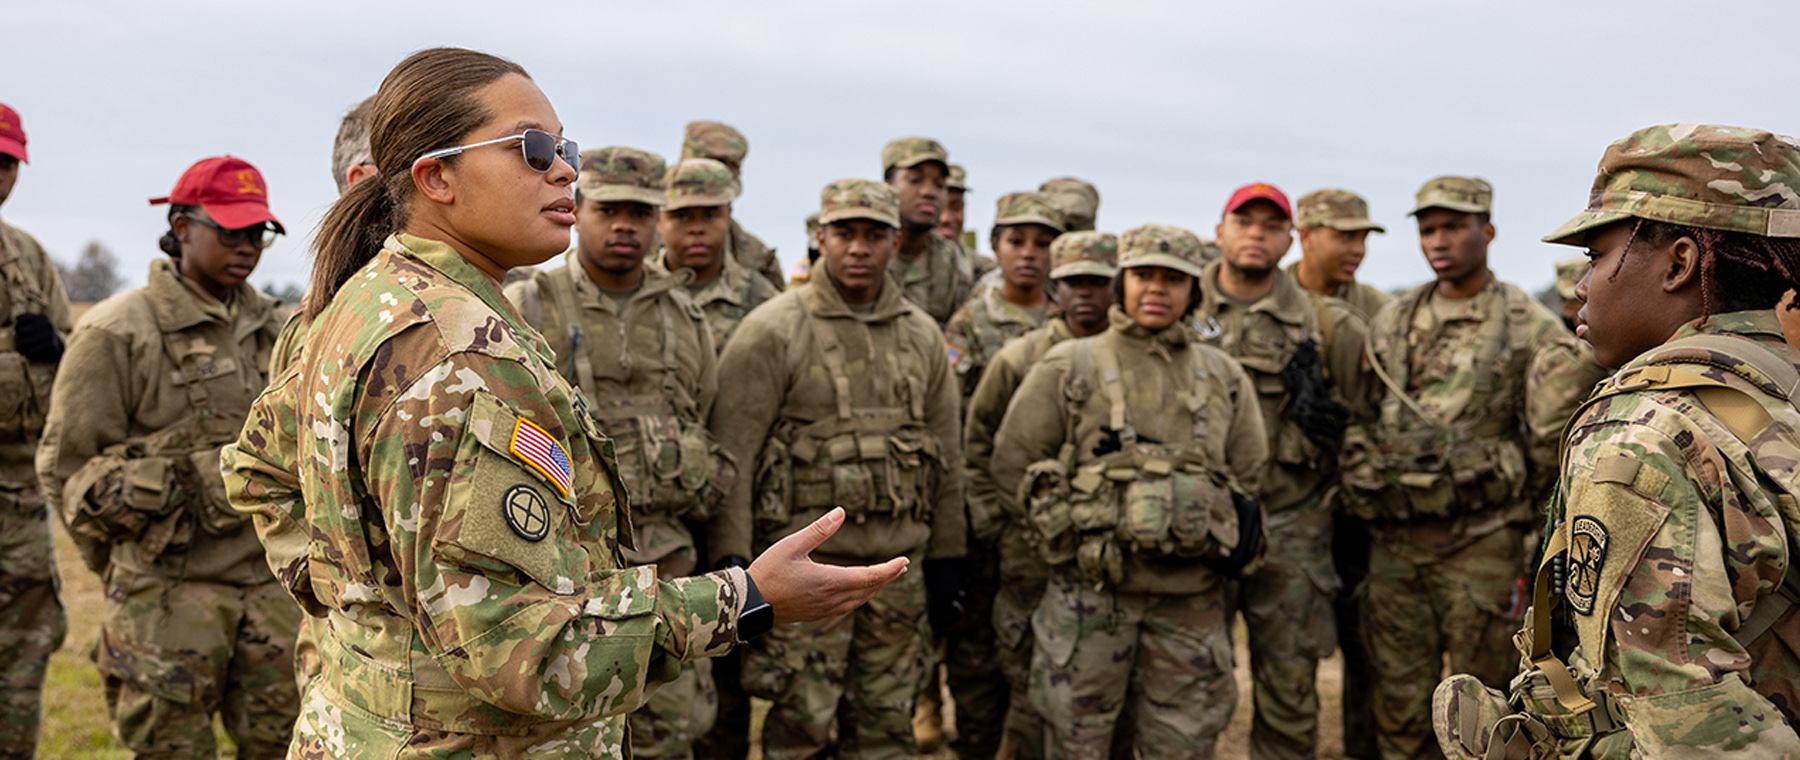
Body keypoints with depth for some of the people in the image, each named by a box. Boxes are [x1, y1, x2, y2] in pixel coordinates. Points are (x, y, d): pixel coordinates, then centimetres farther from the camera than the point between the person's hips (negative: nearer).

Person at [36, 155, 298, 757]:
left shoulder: (273, 328, 10)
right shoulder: (117, 334, -7)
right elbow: (64, 465, -3)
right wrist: (123, 562, 4)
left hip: (270, 580, 5)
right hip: (170, 593, -5)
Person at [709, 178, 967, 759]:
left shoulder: (923, 336, 11)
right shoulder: (772, 330, -5)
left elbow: (948, 453, 16)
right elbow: (732, 452, -8)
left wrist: (946, 557, 13)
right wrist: (731, 559, -14)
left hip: (897, 562, 5)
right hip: (806, 560, -4)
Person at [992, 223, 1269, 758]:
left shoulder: (1224, 377, 12)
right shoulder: (1068, 367, 2)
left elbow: (1250, 473, 19)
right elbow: (1012, 463, 3)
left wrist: (1219, 535, 9)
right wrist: (1071, 524, -1)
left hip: (1191, 597, 3)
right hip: (1092, 589, -2)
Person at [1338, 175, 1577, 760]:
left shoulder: (1531, 329, -3)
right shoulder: (1390, 323, 10)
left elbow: (1555, 440, -3)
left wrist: (1512, 506, -3)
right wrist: (1368, 493, 13)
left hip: (1482, 541, -4)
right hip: (1395, 537, 4)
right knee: (1399, 696, 11)